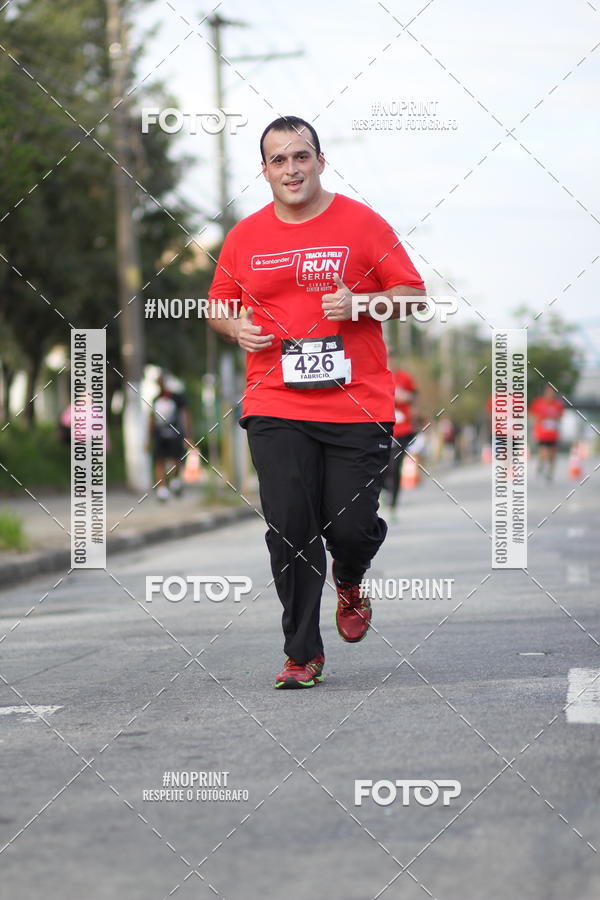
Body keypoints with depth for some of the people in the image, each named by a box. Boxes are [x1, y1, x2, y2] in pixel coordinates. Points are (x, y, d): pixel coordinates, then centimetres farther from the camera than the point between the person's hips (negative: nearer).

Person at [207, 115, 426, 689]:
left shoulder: (361, 223, 2)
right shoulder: (245, 236, 9)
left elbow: (412, 293, 3)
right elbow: (218, 305, 20)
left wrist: (359, 303, -14)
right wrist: (236, 328, -2)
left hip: (357, 405, -1)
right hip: (276, 409, 1)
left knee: (352, 527, -5)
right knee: (288, 529, -6)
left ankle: (349, 584, 33)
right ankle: (303, 655, 4)